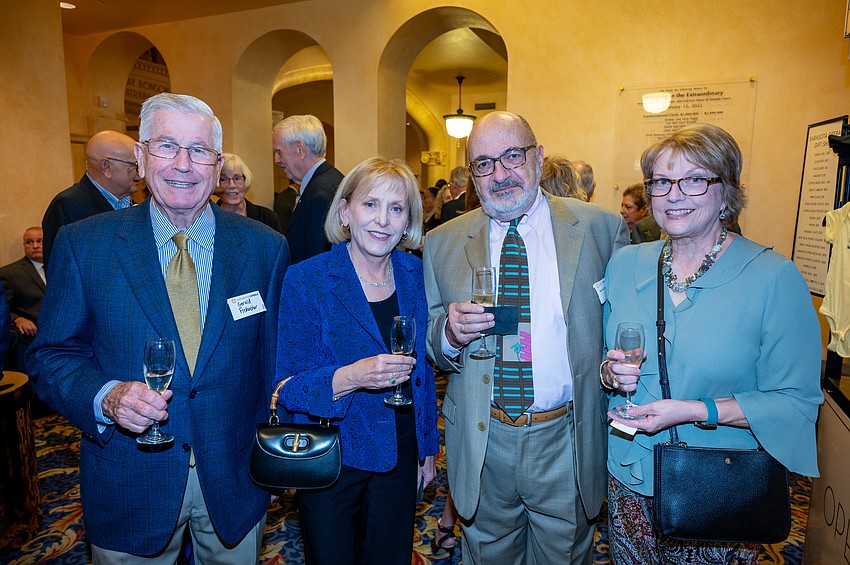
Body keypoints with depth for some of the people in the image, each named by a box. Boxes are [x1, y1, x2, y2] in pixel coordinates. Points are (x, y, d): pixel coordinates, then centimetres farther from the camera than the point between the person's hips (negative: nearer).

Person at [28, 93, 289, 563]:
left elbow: (275, 357, -1)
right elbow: (50, 356, -2)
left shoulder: (266, 248, -6)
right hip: (129, 487, 0)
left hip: (236, 479, 1)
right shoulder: (82, 244, -7)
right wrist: (106, 397, -22)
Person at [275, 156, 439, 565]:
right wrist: (350, 377, -33)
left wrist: (428, 447, 11)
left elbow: (422, 370, 7)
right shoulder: (306, 280, -15)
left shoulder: (416, 274, -2)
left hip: (400, 454, 4)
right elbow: (287, 388, -15)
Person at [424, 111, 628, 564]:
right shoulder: (442, 244, 0)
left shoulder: (602, 229, -4)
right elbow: (428, 342, 2)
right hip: (480, 443, 1)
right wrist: (449, 332, -19)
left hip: (567, 443, 0)